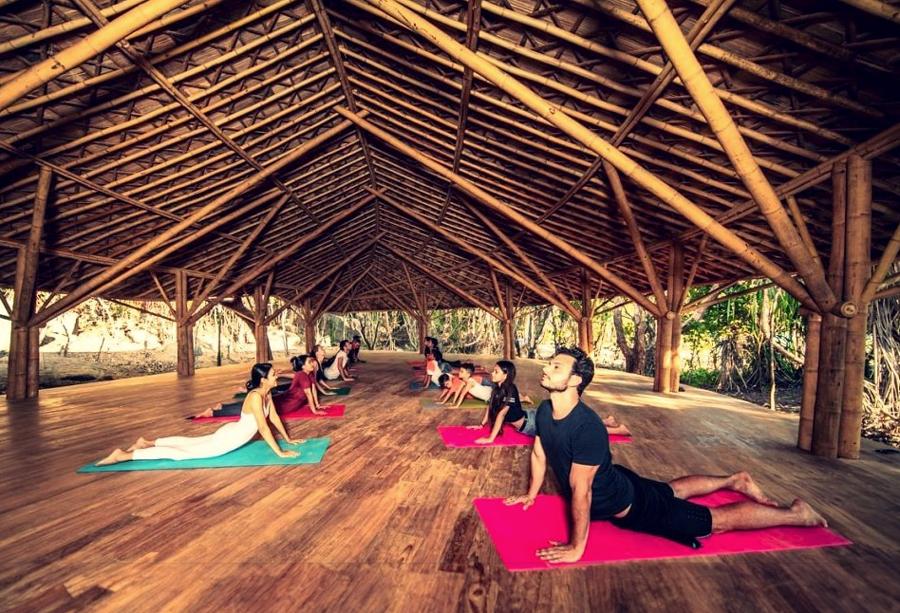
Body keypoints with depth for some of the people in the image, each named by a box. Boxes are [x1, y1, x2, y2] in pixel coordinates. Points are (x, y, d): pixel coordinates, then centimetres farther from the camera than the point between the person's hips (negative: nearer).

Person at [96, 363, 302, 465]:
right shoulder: (256, 396, -30)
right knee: (181, 454, -1)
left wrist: (288, 439, 11)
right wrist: (279, 452, -27)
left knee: (190, 442, 26)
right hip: (228, 439, -9)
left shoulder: (267, 393, -1)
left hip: (231, 433, 9)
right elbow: (263, 427, -32)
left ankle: (148, 443, 38)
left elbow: (274, 417, 9)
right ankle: (123, 455, 4)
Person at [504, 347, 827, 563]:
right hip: (615, 482, 8)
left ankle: (795, 514, 25)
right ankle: (734, 480, 51)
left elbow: (580, 491, -35)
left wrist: (576, 548, -27)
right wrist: (532, 494, 13)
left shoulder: (587, 427, -41)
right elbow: (539, 453, 2)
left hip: (630, 505, -8)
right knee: (674, 490, 31)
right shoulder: (544, 411, -15)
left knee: (717, 521, 7)